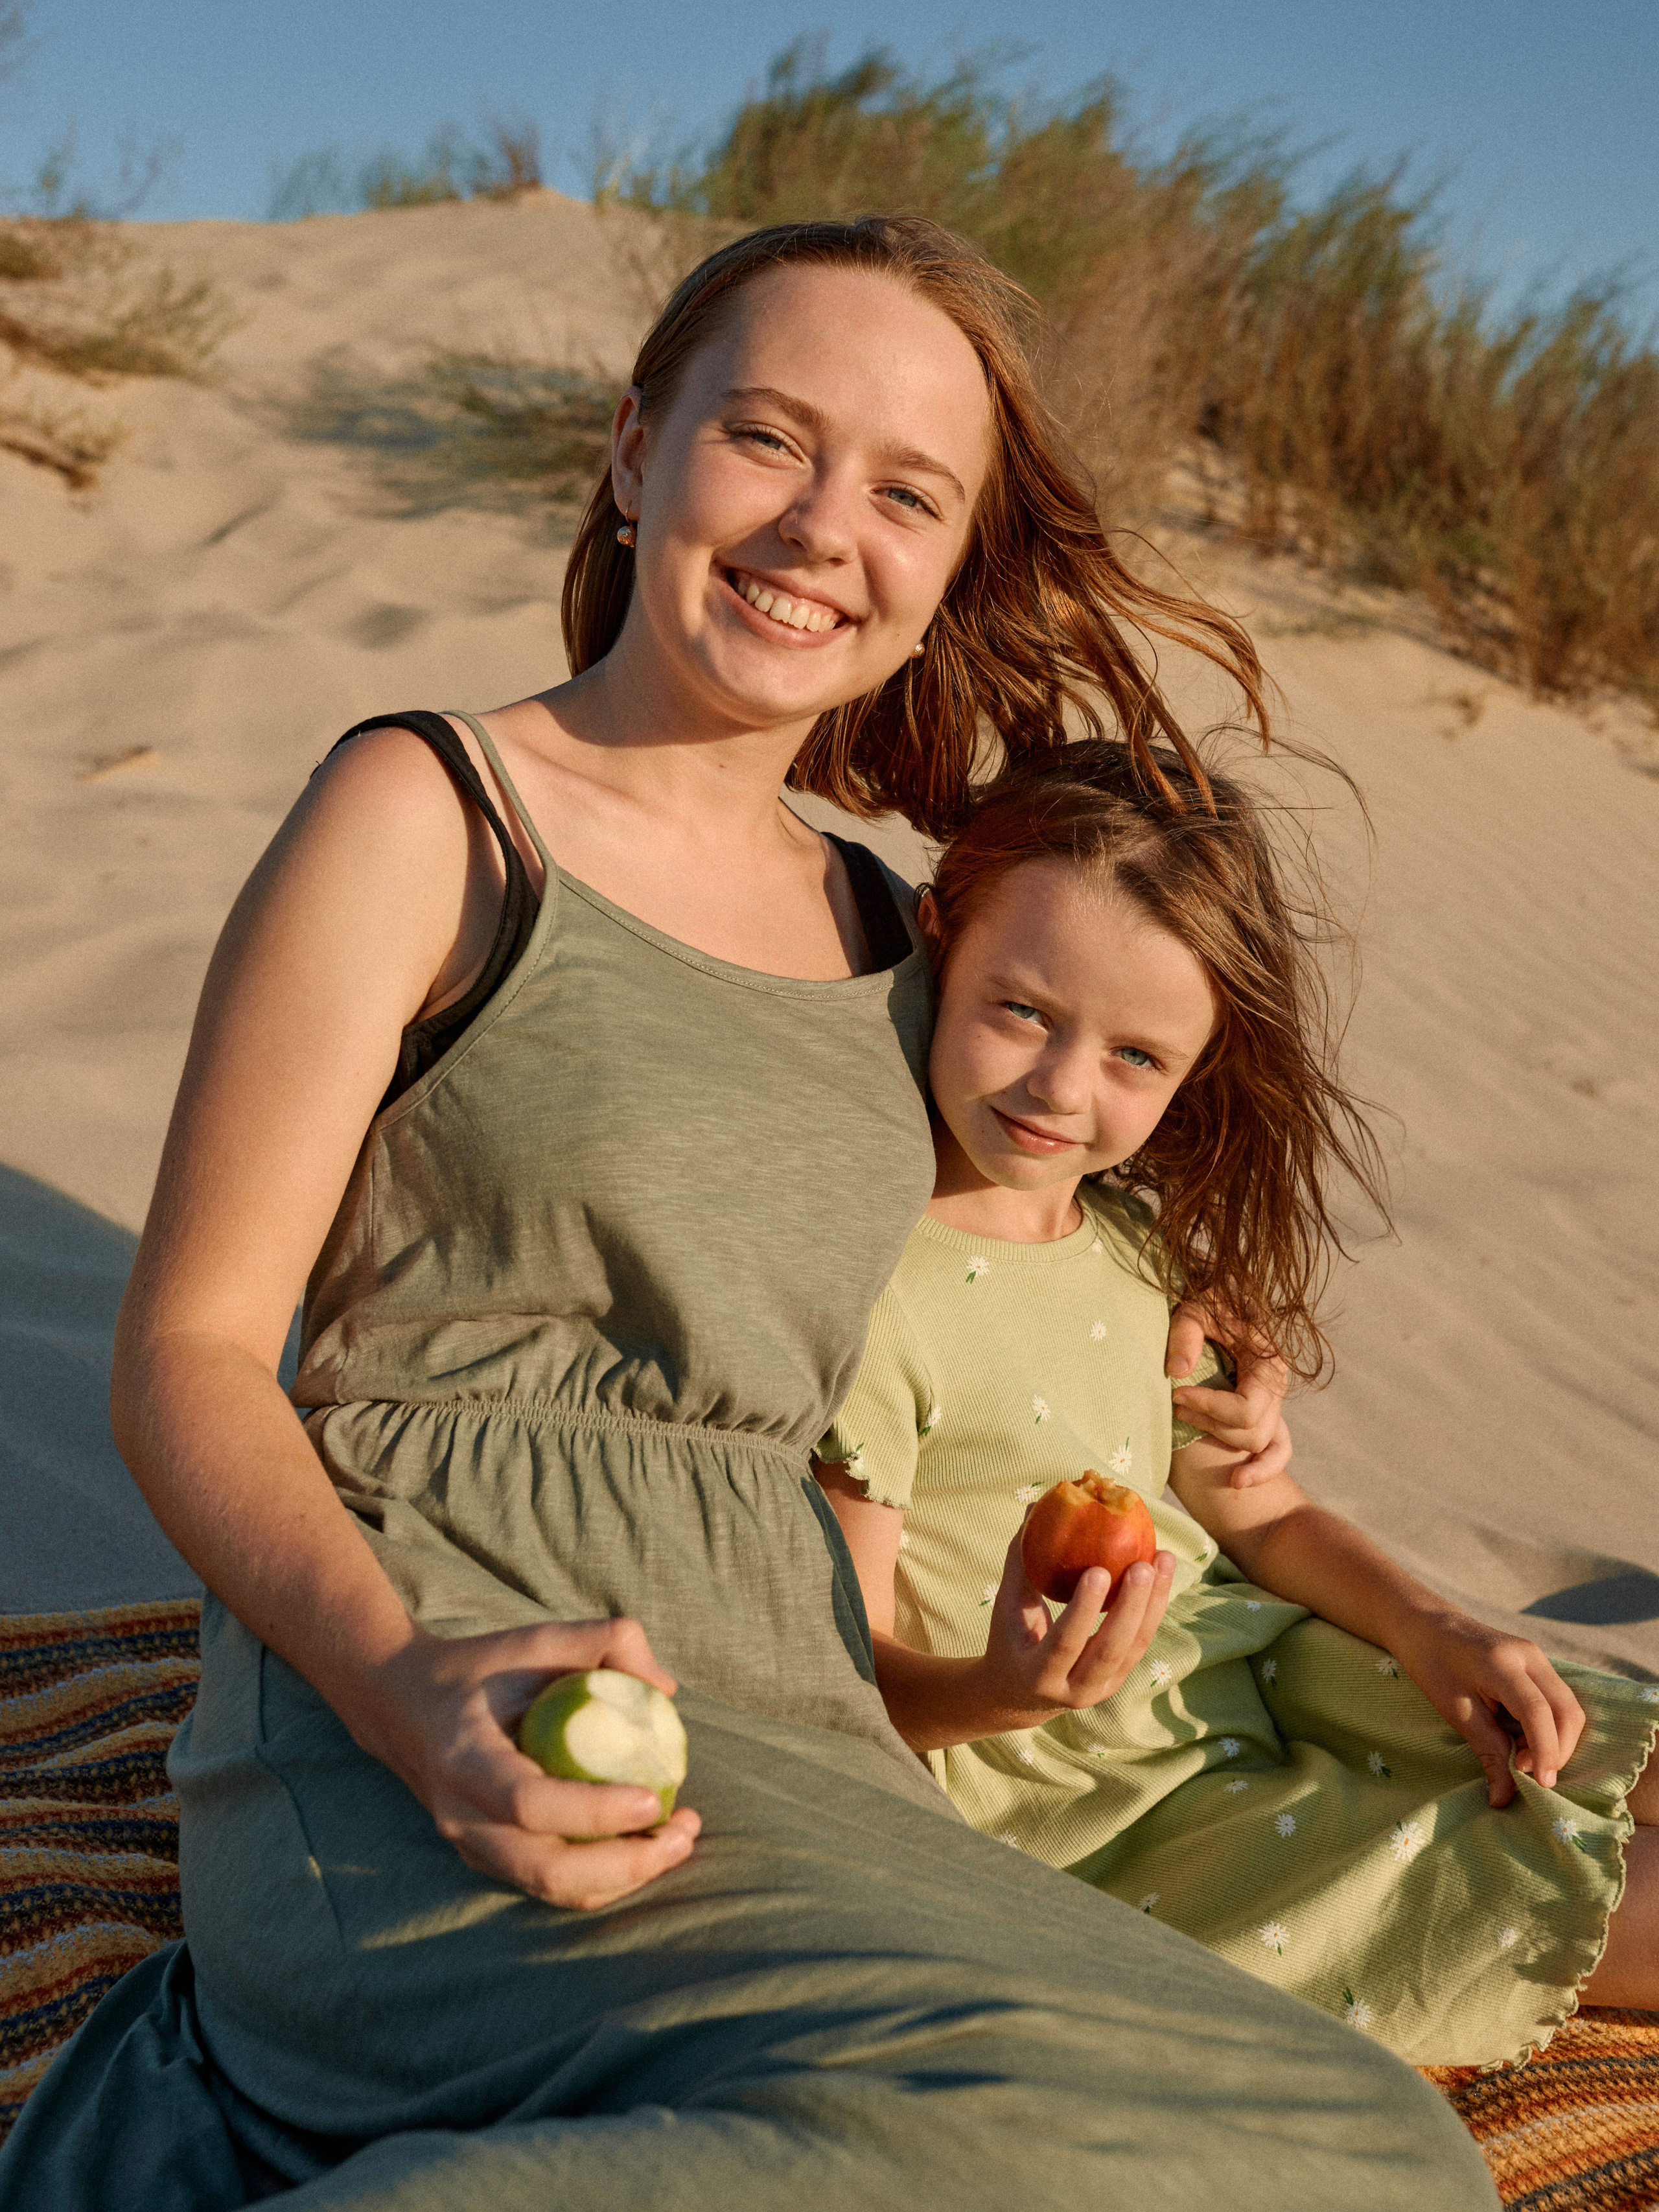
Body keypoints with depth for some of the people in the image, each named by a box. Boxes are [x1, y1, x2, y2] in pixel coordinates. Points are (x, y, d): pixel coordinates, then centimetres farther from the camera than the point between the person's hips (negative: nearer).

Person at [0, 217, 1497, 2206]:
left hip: (793, 1731, 7)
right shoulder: (430, 815, -1)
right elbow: (189, 1353, -4)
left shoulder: (883, 932, 17)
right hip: (424, 1739, -7)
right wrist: (415, 1686, -22)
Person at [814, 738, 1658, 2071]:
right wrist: (1006, 1693, -38)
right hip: (1069, 1790, -8)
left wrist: (1440, 1636, -3)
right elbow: (857, 1678, -17)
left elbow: (1252, 1508, 13)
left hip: (1251, 1667, 8)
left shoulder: (1139, 1238, 4)